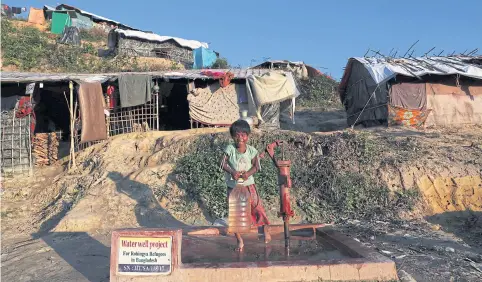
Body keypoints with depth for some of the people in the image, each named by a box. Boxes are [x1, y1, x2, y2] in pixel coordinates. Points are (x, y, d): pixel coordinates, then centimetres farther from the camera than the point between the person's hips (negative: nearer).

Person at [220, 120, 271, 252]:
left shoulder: (251, 150, -8)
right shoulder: (229, 149, -12)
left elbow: (256, 166, -4)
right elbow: (223, 163, -10)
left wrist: (248, 173, -23)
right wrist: (232, 172, -27)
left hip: (248, 184, 0)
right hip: (233, 186, 0)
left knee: (257, 206, 5)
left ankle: (265, 230, 33)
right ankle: (240, 241, 19)